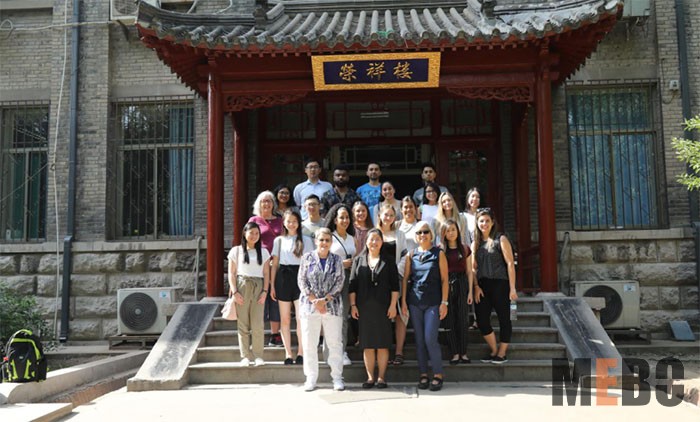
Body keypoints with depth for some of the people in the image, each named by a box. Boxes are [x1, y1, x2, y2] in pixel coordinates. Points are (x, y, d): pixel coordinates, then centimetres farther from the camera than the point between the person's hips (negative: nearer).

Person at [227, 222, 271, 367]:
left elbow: (266, 273, 11)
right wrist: (234, 291, -5)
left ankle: (258, 355, 0)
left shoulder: (263, 252, 15)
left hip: (258, 287, 1)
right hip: (242, 286, -1)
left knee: (258, 324, -7)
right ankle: (245, 356, 4)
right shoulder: (236, 251, 10)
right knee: (243, 324, -2)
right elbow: (231, 273, 6)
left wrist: (265, 291, -2)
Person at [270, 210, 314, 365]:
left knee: (301, 317, -9)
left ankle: (301, 353, -1)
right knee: (285, 319, 3)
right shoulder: (279, 240, 12)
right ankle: (288, 354, 8)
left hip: (300, 277, -2)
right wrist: (272, 285, 4)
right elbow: (274, 264, 10)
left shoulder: (306, 240, 7)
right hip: (283, 278, 2)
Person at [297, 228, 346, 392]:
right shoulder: (307, 258, 5)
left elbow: (339, 283, 0)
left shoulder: (337, 260, 7)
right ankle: (311, 378, 12)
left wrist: (325, 300, -11)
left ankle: (337, 377, 9)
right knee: (309, 343, 3)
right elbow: (302, 281, 0)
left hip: (332, 306, 0)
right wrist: (314, 301, -9)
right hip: (309, 306, 0)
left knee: (335, 343, 2)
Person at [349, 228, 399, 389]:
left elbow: (394, 285, 2)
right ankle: (370, 377, 11)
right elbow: (352, 284, 8)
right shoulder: (358, 260, 10)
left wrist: (393, 305, -5)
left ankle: (381, 377, 8)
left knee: (382, 343, 0)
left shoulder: (388, 261, 6)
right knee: (367, 344, 4)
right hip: (364, 307, 1)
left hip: (383, 307, -1)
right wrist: (353, 305, 1)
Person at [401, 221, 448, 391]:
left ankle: (438, 374, 4)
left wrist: (444, 302, -6)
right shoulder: (411, 255, 9)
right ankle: (423, 374, 14)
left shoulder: (438, 254, 2)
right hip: (414, 302, 3)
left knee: (430, 338, -10)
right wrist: (403, 301, 2)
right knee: (419, 339, 6)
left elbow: (444, 279, 0)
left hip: (433, 302, -3)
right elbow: (405, 278, 9)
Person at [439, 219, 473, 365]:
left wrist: (470, 291, 2)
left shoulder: (465, 249, 9)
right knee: (450, 321, 0)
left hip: (461, 285, 1)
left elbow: (469, 272, 9)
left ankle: (463, 353, 6)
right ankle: (455, 353, 5)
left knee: (462, 320, 0)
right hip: (446, 286, -1)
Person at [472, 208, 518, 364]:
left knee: (504, 319, 2)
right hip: (482, 286, 5)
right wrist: (476, 286, -3)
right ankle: (494, 350, 19)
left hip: (500, 284, -5)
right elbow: (473, 267, 10)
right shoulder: (476, 243, 12)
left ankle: (502, 353, 14)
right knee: (482, 320, 2)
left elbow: (510, 264, -6)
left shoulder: (500, 239, -2)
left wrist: (512, 288, -12)